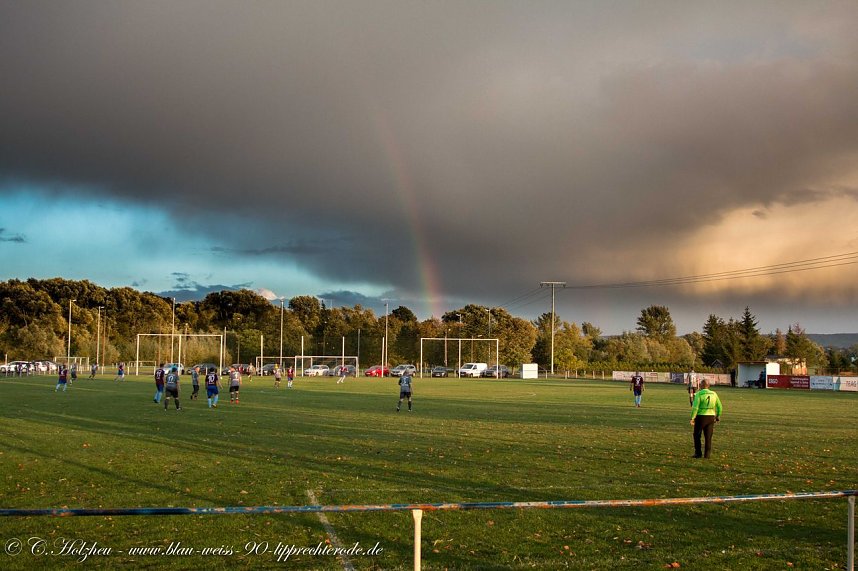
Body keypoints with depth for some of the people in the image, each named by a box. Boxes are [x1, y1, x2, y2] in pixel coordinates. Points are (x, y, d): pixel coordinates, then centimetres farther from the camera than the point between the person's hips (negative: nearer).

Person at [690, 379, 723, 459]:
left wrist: (692, 418, -13)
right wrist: (718, 416, 20)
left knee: (697, 436, 11)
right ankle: (707, 454, 8)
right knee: (708, 437, 9)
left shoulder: (699, 394, -10)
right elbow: (719, 407, 9)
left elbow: (695, 407, -17)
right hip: (711, 417, 4)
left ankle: (698, 453, 8)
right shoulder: (714, 394, 5)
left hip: (701, 417, -4)